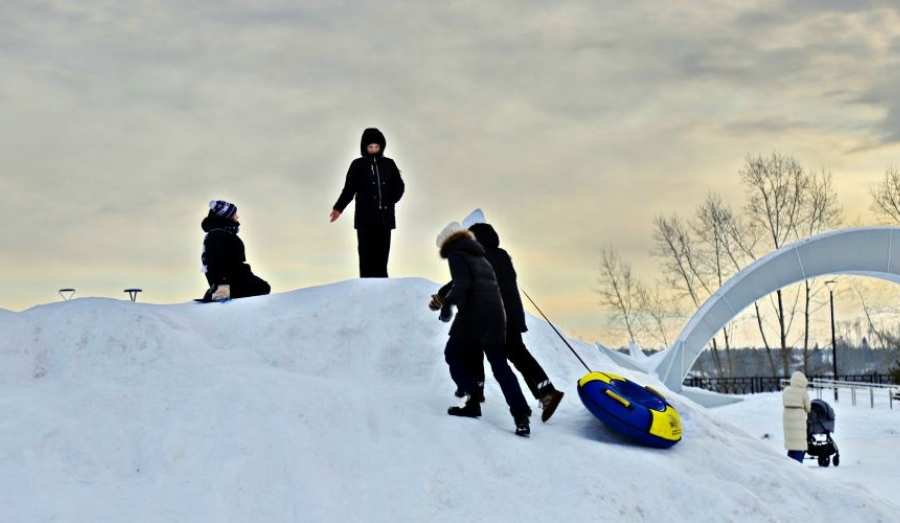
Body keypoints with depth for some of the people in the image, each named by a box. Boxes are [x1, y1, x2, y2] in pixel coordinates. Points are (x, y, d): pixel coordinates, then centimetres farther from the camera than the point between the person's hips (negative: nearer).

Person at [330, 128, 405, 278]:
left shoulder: (388, 164, 9)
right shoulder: (358, 165, 2)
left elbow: (399, 186, 15)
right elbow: (349, 189, 1)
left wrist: (391, 201, 0)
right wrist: (338, 208, -8)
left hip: (385, 217, 2)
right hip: (365, 217, -2)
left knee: (382, 253, 2)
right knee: (367, 253, -4)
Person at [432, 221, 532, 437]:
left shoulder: (456, 254, 4)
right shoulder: (480, 257, 28)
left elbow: (462, 283, -13)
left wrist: (448, 302, -11)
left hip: (473, 314, -7)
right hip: (496, 314, 7)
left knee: (454, 354, 12)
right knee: (500, 365, 6)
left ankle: (471, 400, -2)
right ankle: (521, 415, -7)